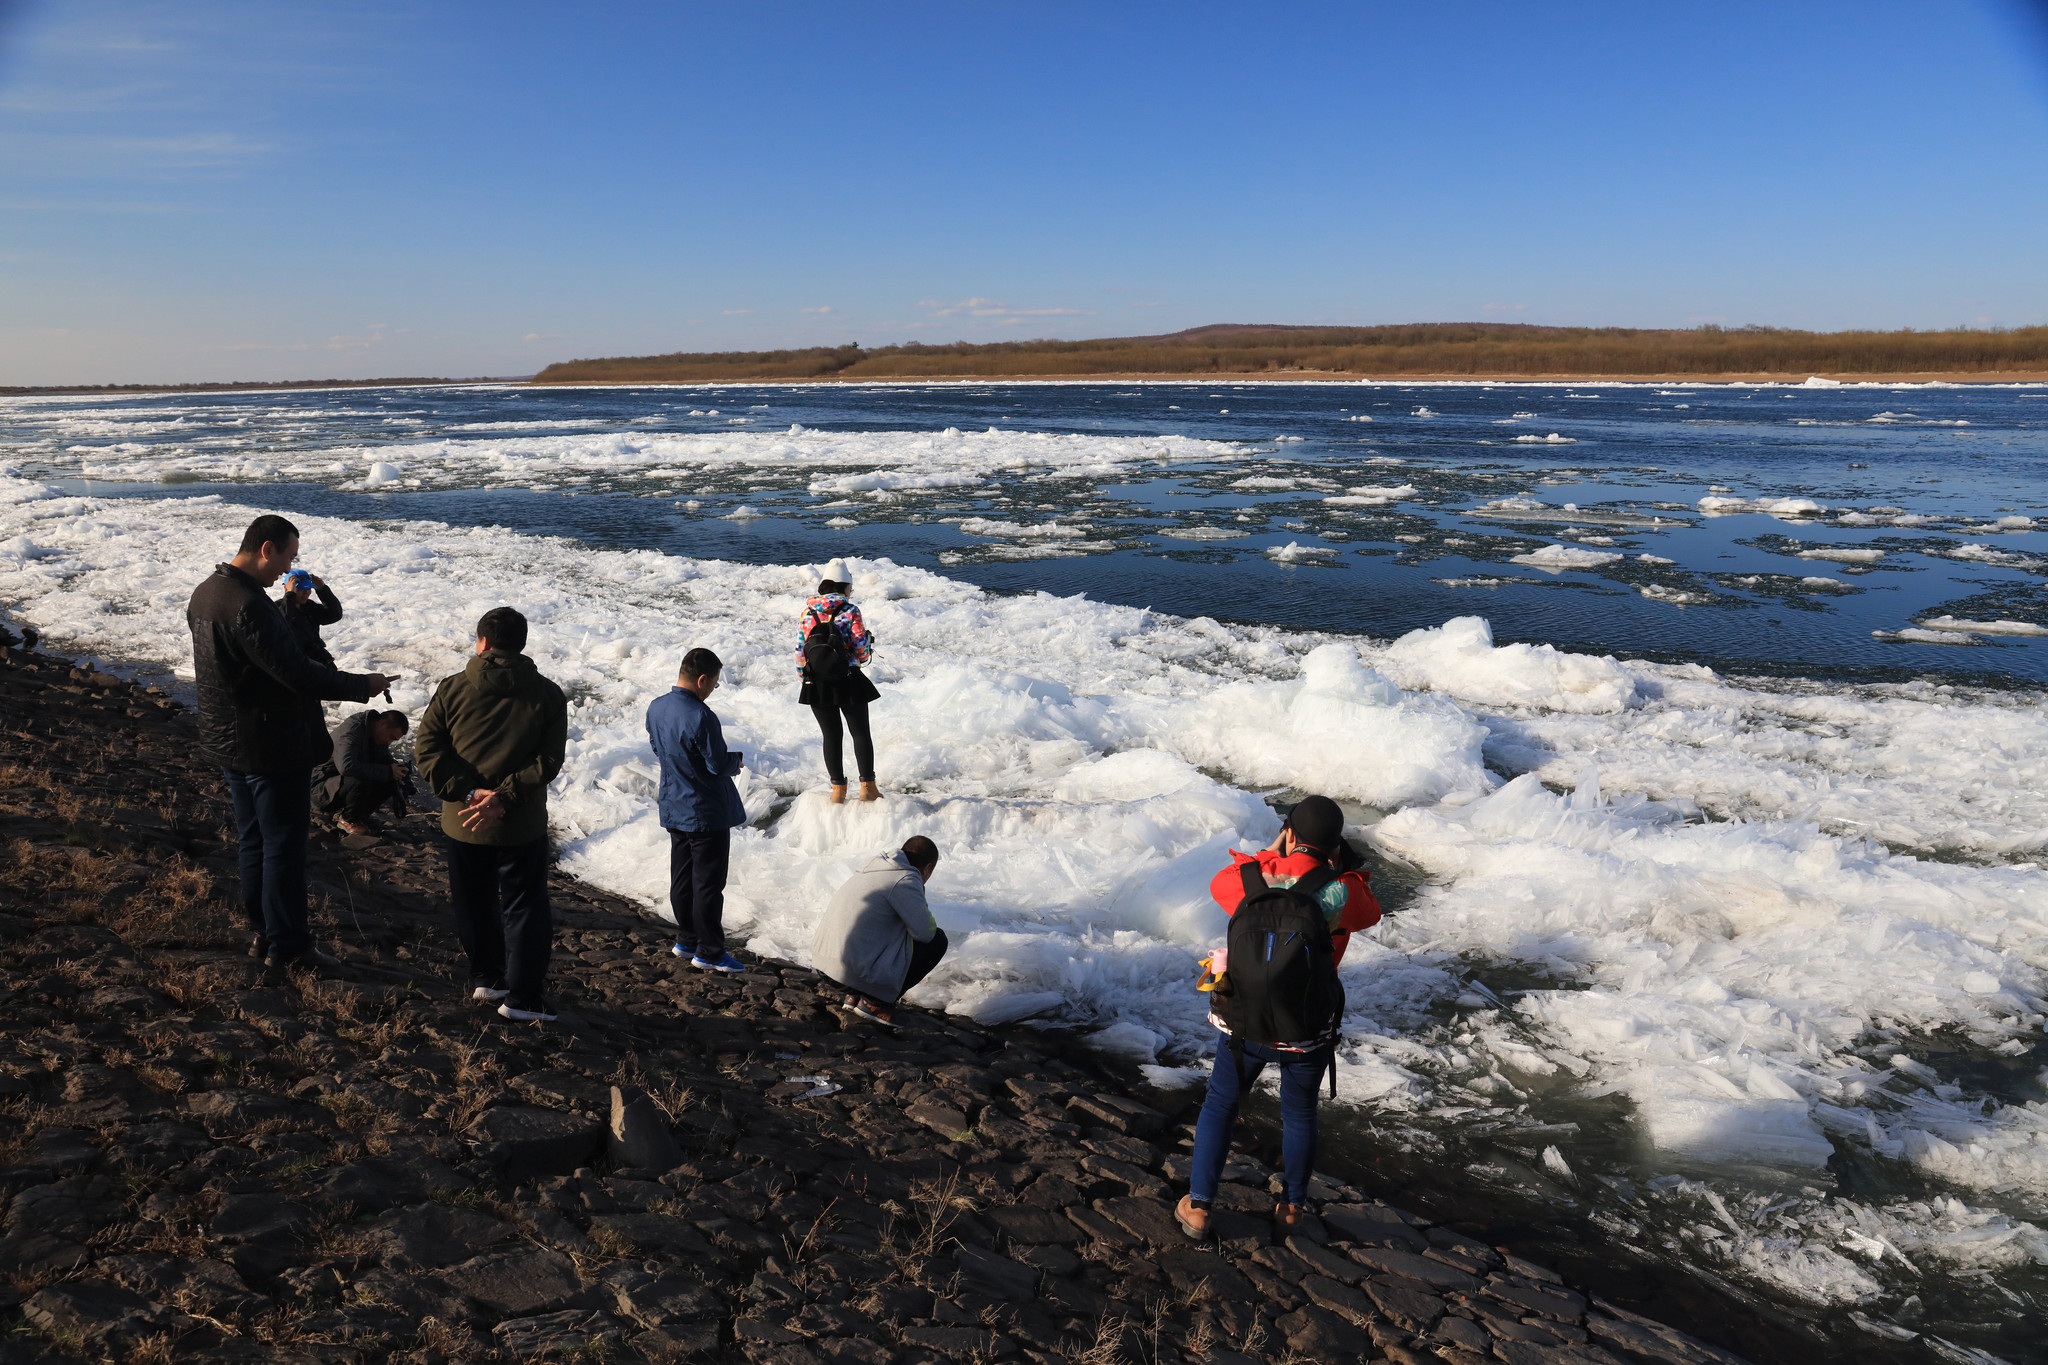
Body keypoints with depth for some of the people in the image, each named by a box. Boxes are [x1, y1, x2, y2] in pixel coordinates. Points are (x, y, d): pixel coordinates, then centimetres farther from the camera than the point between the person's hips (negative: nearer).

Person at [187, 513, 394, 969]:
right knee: (285, 846, 2)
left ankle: (261, 932, 31)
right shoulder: (249, 606, -26)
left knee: (254, 840, 20)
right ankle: (287, 946, 11)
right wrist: (362, 685, -16)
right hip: (272, 745, -10)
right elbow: (297, 672, -28)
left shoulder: (204, 594, 7)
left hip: (228, 742, 10)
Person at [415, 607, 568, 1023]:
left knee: (474, 906, 19)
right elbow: (547, 761, -14)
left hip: (461, 823, 2)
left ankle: (485, 977, 32)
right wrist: (504, 797, -16)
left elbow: (426, 748, -8)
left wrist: (468, 792, -12)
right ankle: (522, 996, 9)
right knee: (524, 909, 8)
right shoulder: (548, 696, -6)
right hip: (521, 828, -2)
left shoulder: (452, 688, -3)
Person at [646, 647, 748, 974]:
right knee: (708, 884, 1)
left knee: (682, 878, 18)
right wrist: (736, 760, -1)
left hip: (675, 809, 8)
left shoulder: (656, 707, 0)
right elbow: (719, 765, -21)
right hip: (707, 813, -8)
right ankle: (709, 951, 9)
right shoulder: (701, 717, -26)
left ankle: (686, 940, 30)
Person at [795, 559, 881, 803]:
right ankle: (867, 786, 11)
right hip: (848, 680, -3)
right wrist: (863, 656, 13)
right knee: (860, 732, 9)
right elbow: (862, 648, -10)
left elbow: (799, 648, 4)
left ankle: (838, 788, 13)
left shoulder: (808, 610, 3)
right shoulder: (850, 610, -8)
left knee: (831, 735, 12)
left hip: (816, 682, 3)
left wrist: (803, 676, 13)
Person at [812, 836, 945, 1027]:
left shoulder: (871, 868, 15)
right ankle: (874, 1002, 0)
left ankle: (854, 995, 17)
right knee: (937, 940, 3)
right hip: (856, 973, -9)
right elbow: (926, 932, -11)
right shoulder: (906, 879, -12)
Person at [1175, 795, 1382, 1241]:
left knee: (1220, 1104, 21)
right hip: (1310, 1032, 0)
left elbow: (1219, 884, 11)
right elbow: (1370, 915, 6)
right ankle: (1292, 1208, 39)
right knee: (1299, 1113, 24)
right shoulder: (1343, 892, -17)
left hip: (1243, 1025, 0)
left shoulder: (1249, 881, -14)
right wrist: (1346, 865, 11)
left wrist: (1270, 851, 12)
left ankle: (1197, 1207, 24)